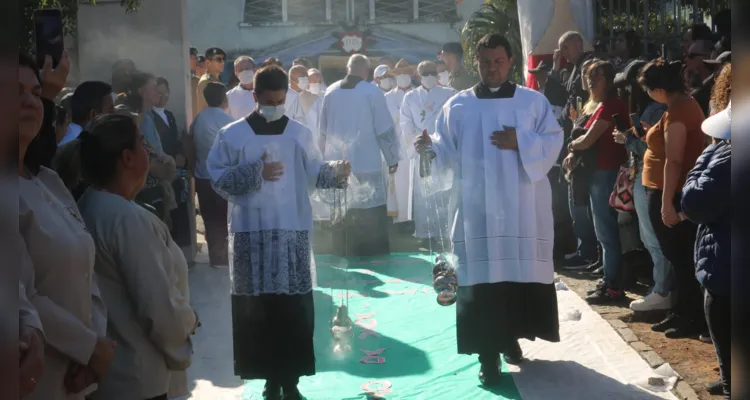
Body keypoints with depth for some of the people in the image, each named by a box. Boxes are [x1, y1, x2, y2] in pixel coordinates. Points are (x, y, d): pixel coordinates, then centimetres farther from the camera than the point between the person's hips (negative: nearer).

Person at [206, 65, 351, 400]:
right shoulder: (233, 134, 2)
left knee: (294, 307, 0)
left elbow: (314, 172, 8)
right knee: (257, 307, 0)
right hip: (251, 232, -1)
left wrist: (335, 172, -11)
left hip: (293, 230, 1)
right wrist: (255, 172, -14)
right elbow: (218, 177, -2)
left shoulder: (300, 134, 7)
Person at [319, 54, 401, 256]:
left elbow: (323, 130, 12)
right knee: (371, 223, 1)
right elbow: (385, 130, -5)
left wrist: (326, 157, 23)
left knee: (341, 222, 10)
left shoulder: (330, 92, 5)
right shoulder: (373, 92, -7)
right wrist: (393, 158, 6)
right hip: (367, 166, -4)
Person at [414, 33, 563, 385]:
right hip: (478, 209, -1)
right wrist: (431, 149, -18)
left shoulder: (534, 101, 6)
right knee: (482, 279, -4)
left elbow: (553, 143, 0)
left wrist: (520, 142, -14)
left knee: (521, 275, 7)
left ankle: (511, 336, 28)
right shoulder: (458, 105, 7)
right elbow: (449, 152, 2)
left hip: (523, 209, 1)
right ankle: (488, 354, 0)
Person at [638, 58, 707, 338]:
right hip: (667, 193, 10)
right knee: (679, 255, 15)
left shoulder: (676, 112, -20)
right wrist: (653, 134, 8)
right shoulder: (687, 103, 12)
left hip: (669, 194, -10)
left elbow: (674, 161, -24)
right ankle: (683, 312, 22)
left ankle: (695, 319, 5)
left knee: (678, 256, -2)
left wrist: (667, 203, -25)